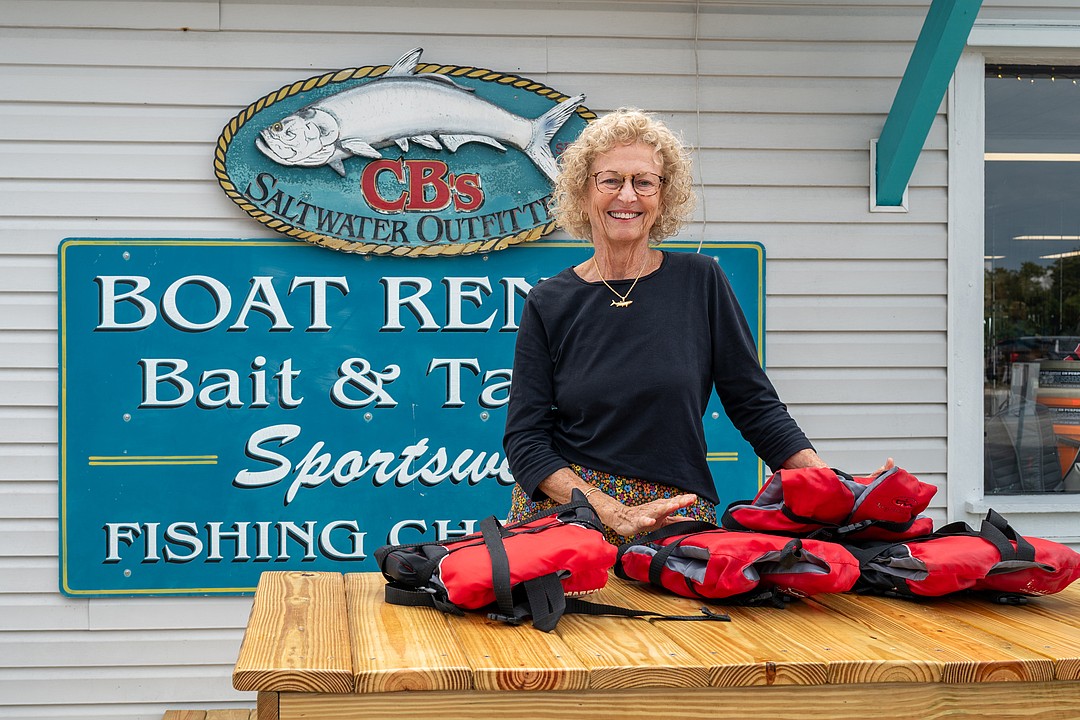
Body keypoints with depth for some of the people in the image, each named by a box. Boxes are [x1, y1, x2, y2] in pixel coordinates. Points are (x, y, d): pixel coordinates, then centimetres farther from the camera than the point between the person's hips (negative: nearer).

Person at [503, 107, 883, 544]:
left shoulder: (699, 282, 3)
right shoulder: (549, 303, 2)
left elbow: (754, 403, 5)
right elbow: (524, 438, -2)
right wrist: (613, 513, -16)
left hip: (677, 516, 1)